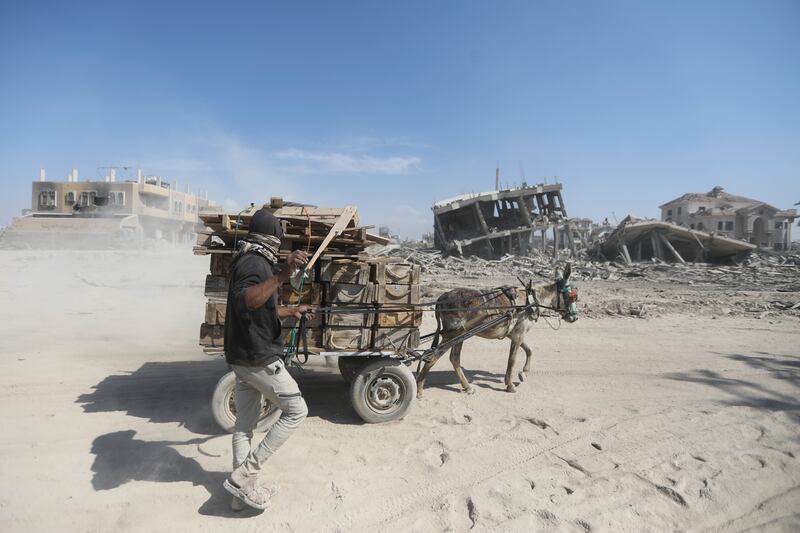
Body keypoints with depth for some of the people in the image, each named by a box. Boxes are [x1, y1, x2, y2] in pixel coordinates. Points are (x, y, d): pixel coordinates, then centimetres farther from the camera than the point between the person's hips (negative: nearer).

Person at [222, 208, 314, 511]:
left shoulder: (246, 261, 16)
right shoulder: (256, 262, -17)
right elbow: (245, 301, -38)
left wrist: (292, 311, 35)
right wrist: (283, 275, -47)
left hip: (241, 357, 10)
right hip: (260, 358, -10)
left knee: (244, 423, 15)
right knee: (296, 411, 2)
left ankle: (243, 491, 24)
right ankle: (244, 475, 1)